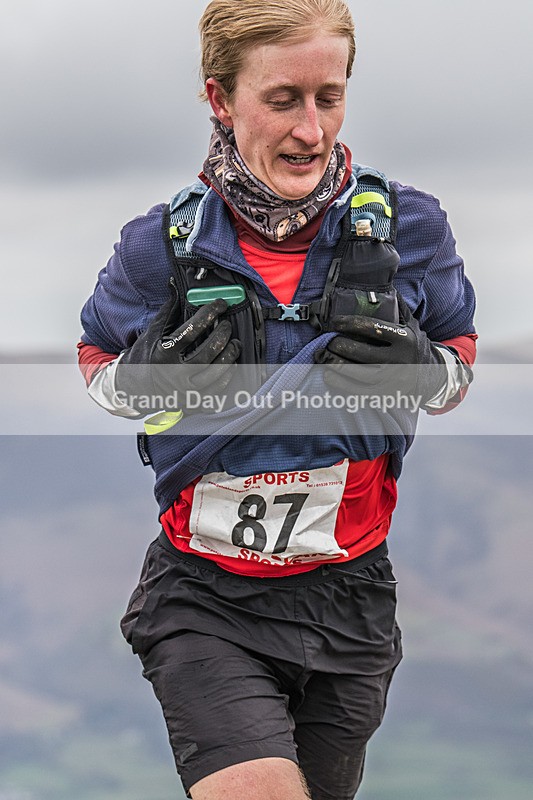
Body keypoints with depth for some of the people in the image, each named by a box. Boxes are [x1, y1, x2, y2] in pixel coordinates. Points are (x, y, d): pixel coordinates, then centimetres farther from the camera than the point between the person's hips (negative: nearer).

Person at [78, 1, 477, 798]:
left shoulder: (406, 227, -6)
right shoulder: (163, 246, -7)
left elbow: (461, 359, 10)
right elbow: (97, 365, 10)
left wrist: (420, 371, -13)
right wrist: (158, 372, -12)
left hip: (347, 602, 2)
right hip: (204, 603, -2)